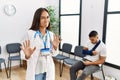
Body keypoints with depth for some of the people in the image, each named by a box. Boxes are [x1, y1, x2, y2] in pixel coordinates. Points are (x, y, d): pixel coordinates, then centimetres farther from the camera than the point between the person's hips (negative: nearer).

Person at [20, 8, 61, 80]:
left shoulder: (51, 34, 1)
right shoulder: (30, 33, -16)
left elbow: (52, 54, 8)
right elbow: (23, 54, -14)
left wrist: (55, 47, -11)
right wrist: (27, 55, -34)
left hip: (49, 69, 5)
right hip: (36, 70, -4)